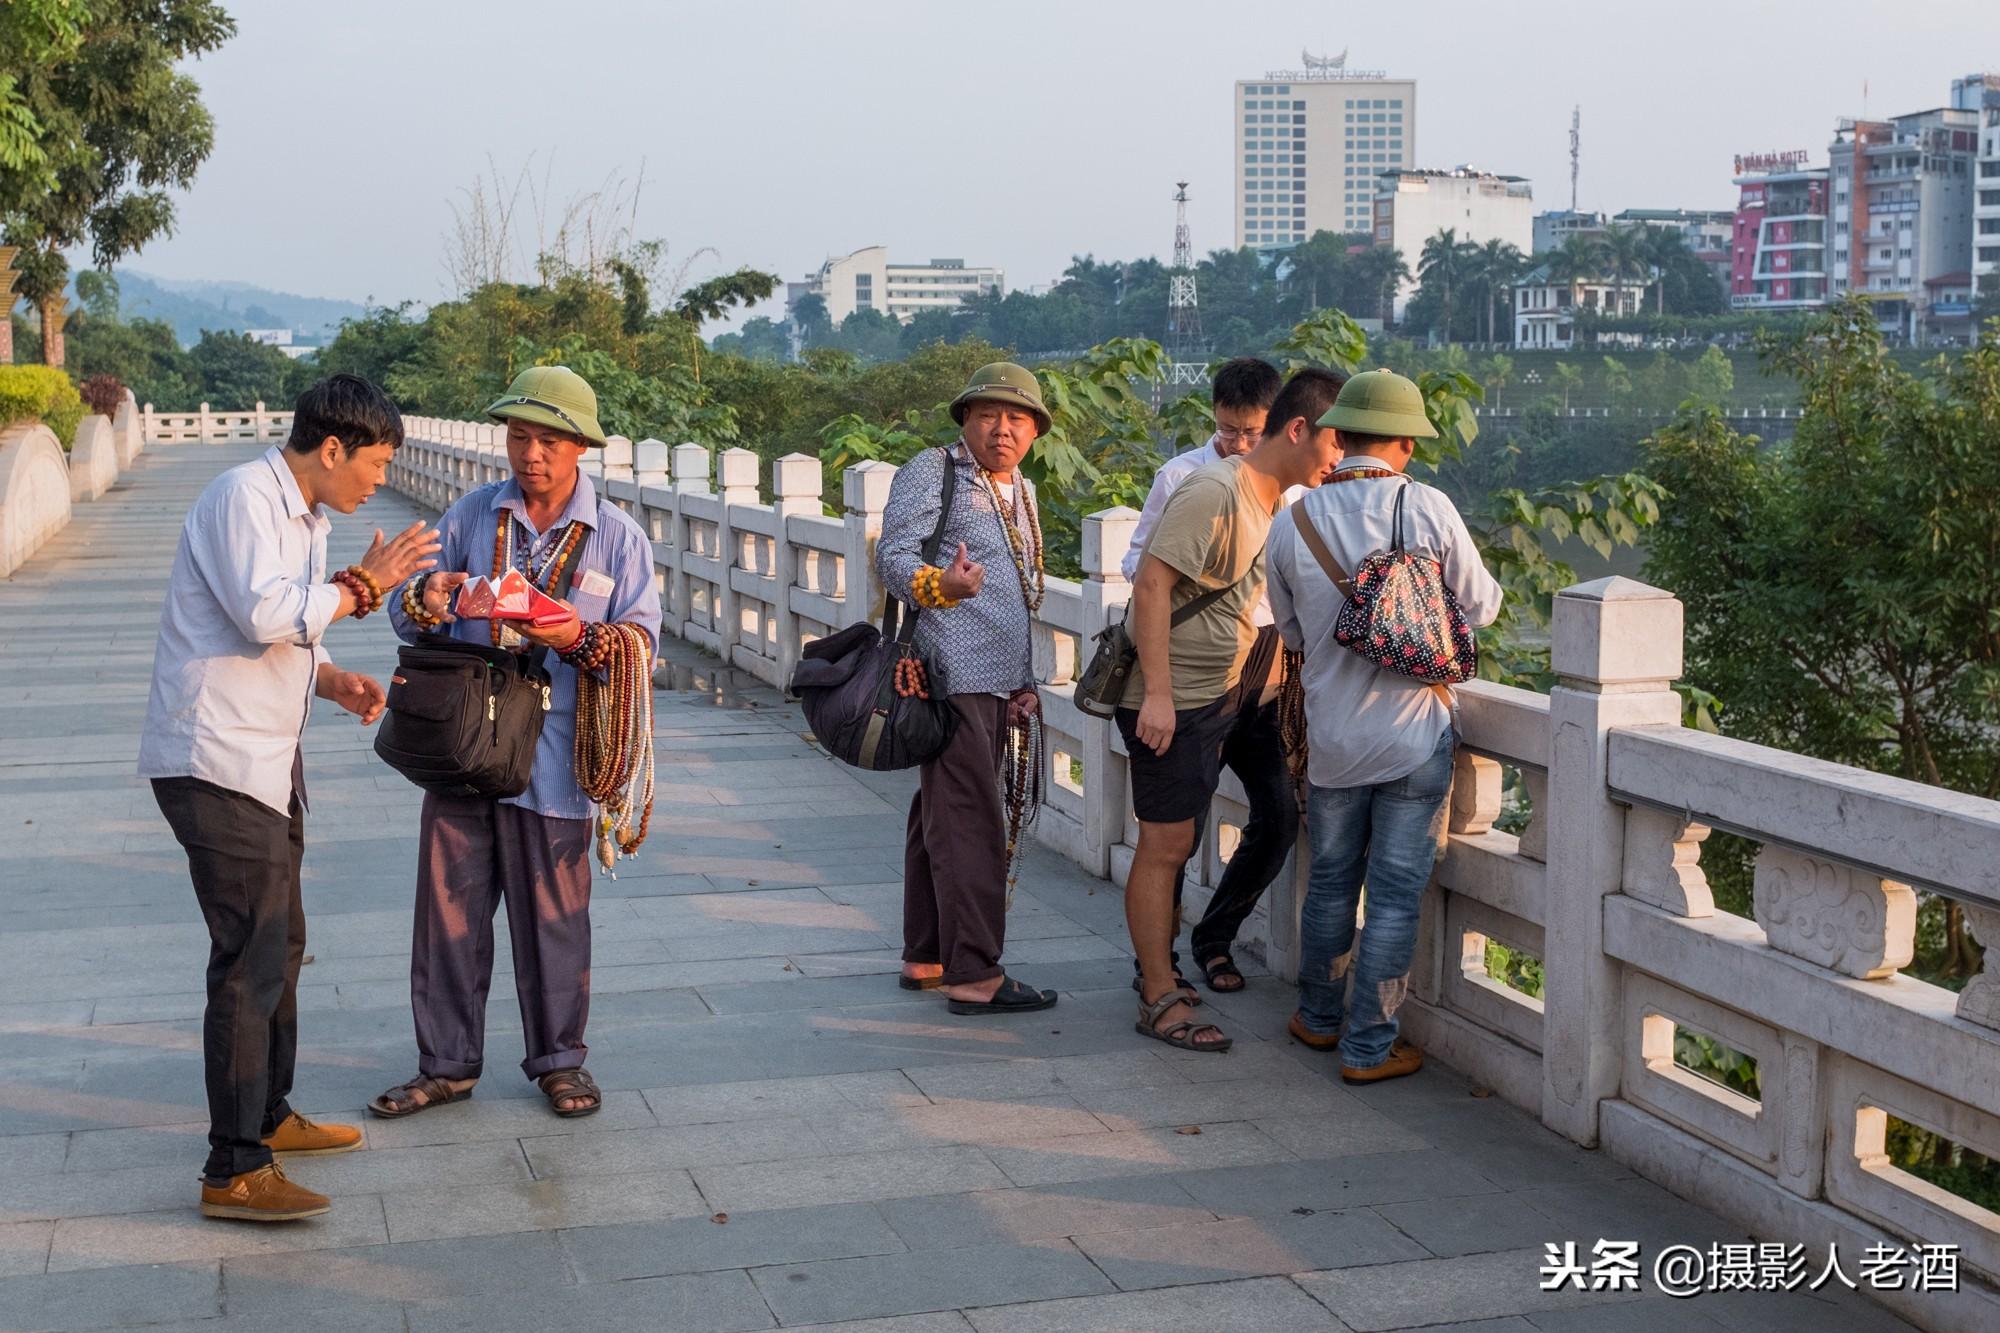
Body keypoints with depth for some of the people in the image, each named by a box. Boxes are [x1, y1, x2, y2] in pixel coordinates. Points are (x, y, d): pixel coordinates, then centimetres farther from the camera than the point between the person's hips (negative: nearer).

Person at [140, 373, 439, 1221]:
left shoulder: (304, 516, 17)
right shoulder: (244, 497, -15)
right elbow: (266, 614, -28)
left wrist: (335, 682, 5)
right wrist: (363, 586, -16)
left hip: (266, 761, 11)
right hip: (217, 763, -11)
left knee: (281, 944, 19)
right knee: (251, 959, -10)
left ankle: (267, 1117, 34)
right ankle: (235, 1171, -6)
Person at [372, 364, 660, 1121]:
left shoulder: (618, 538, 2)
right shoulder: (470, 515, 7)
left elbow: (642, 645, -2)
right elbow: (408, 618, 10)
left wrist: (580, 639, -21)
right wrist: (427, 599, -14)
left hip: (551, 760, -2)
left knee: (553, 917, 6)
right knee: (449, 911, 7)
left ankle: (558, 1060, 23)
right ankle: (447, 1065, 19)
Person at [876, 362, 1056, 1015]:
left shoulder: (1020, 493, 22)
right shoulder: (930, 473, -4)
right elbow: (894, 557, -14)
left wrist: (1024, 682, 21)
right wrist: (942, 584, -34)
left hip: (995, 684, 9)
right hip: (950, 676, -9)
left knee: (942, 818, 14)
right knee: (971, 825, -10)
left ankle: (926, 958, 20)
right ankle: (974, 974, -7)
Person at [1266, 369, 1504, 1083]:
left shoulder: (1294, 521, -5)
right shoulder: (1428, 508, -12)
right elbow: (1480, 606, -1)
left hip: (1331, 737, 3)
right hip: (1414, 736, -3)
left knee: (1330, 881, 19)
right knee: (1395, 894, 5)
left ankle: (1321, 1018, 34)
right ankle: (1368, 1046, 10)